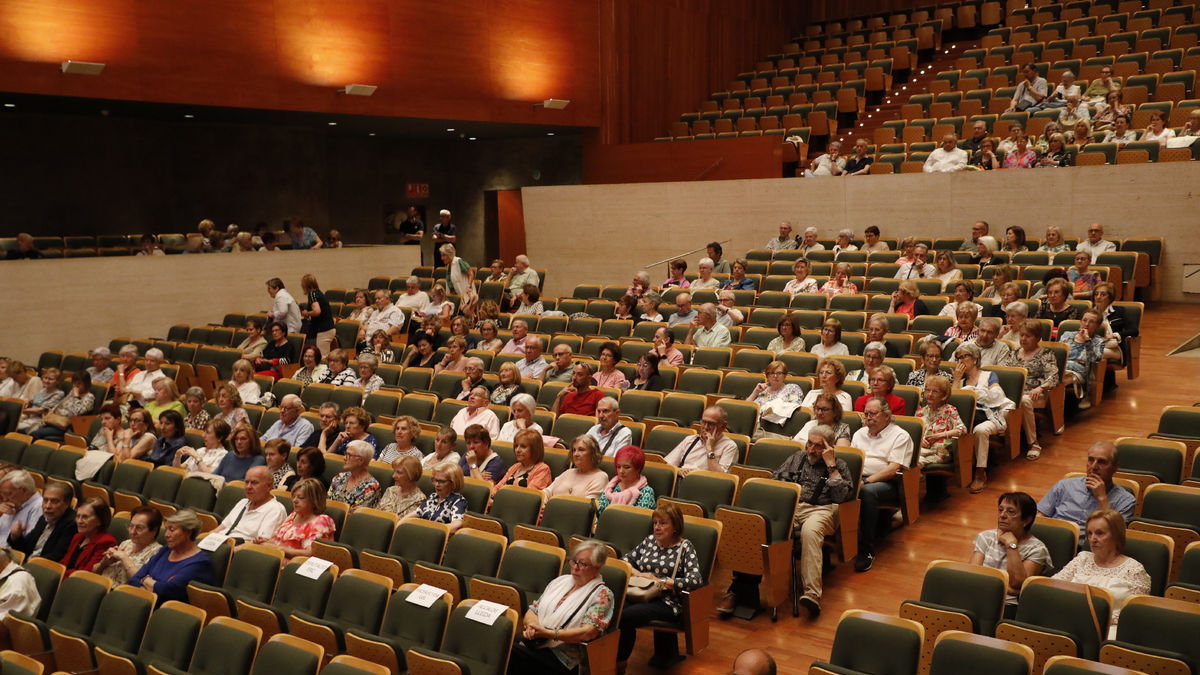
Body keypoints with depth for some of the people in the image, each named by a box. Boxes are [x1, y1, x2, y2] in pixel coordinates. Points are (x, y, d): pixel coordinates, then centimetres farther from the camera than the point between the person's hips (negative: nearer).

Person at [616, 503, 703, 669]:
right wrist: (638, 574, 3)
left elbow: (695, 580, -14)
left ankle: (619, 663, -11)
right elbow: (625, 559, 25)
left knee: (625, 616, -32)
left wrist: (660, 581, -13)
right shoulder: (649, 540, 17)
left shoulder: (685, 548, 0)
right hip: (639, 594, 5)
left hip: (666, 602, -5)